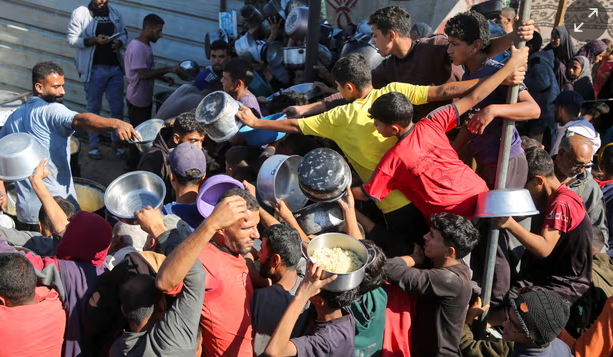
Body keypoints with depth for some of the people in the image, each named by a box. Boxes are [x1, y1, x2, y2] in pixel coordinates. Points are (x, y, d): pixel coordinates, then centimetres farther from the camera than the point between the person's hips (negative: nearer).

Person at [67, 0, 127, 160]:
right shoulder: (80, 13, -8)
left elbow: (124, 34, 14)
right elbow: (72, 39, -9)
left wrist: (119, 42, -9)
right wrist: (93, 40, -22)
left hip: (115, 68, 4)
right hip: (94, 69, -4)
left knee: (117, 107, 9)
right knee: (94, 108, 7)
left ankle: (117, 142, 24)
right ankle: (93, 145, 19)